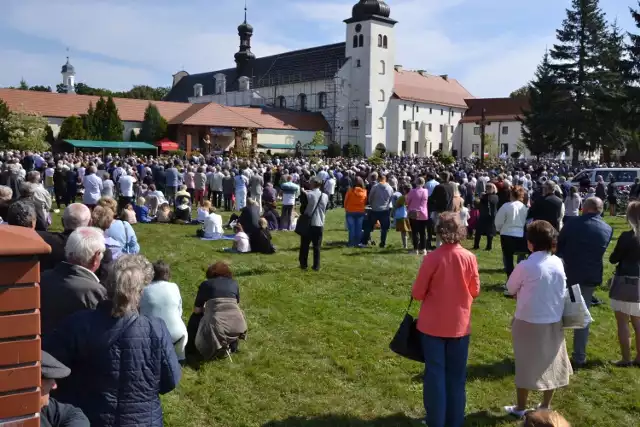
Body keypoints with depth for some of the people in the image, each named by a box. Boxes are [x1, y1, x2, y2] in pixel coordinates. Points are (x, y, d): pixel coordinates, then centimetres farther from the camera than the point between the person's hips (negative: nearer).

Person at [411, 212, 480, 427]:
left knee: (435, 374, 10)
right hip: (460, 325, 2)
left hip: (433, 325, -2)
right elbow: (475, 291, 2)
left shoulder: (432, 258, -17)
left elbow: (417, 293, -10)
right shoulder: (470, 258, -9)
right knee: (456, 375, 15)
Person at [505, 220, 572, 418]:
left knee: (527, 365, 10)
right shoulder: (558, 263, -5)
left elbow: (510, 289, -6)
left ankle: (520, 408, 23)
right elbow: (561, 291, 8)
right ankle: (545, 406, 31)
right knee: (550, 364, 17)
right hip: (554, 322, 4)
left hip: (529, 323, -4)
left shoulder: (525, 266, -20)